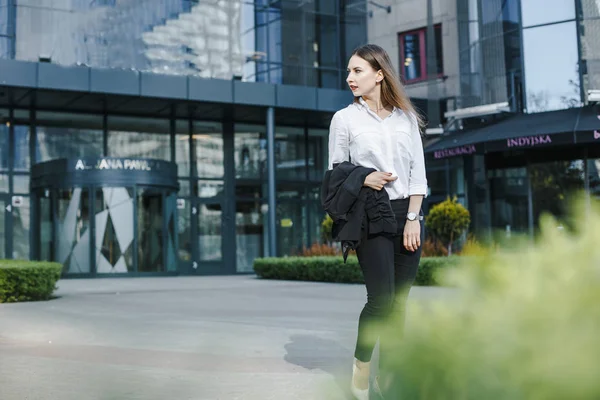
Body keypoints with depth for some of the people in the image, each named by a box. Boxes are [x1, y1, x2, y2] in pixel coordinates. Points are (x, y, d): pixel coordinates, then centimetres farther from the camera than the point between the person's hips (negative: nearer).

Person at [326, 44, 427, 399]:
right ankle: (361, 367, 8)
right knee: (381, 299, -12)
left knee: (398, 302, 3)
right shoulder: (345, 118, 5)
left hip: (408, 213, 3)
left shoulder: (406, 116, 9)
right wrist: (363, 179, -13)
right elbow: (335, 172, 7)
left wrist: (413, 218, -3)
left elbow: (418, 170, 6)